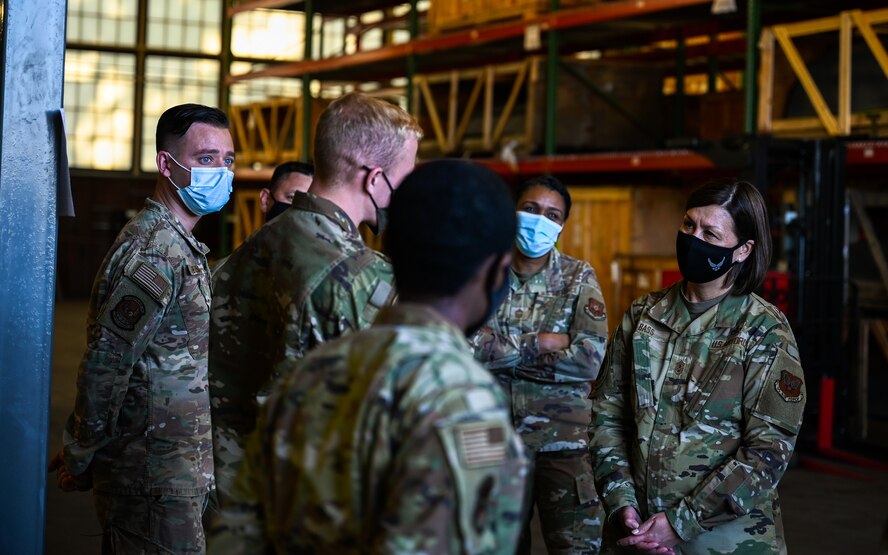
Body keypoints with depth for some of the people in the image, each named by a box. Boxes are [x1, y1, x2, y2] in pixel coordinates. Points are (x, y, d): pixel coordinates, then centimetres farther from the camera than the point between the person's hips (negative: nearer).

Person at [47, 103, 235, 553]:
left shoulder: (179, 246, 15)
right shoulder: (154, 252, -19)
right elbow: (105, 365, -19)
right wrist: (80, 461, -11)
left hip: (179, 469, 10)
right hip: (157, 477, -10)